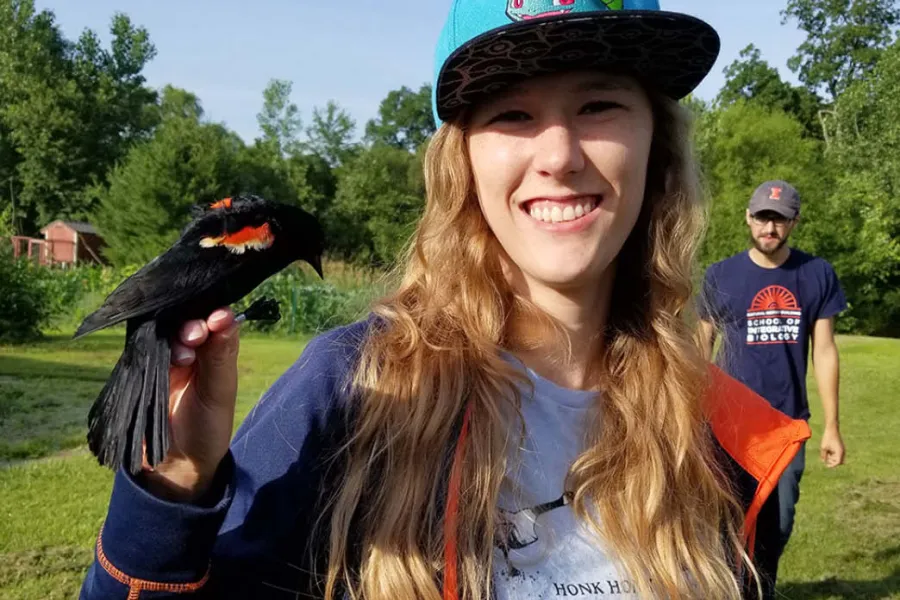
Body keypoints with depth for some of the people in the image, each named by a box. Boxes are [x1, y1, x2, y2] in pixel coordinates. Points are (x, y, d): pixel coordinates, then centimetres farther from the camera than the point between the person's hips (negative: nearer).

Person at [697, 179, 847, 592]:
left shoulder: (817, 275, 1)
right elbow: (700, 349, 0)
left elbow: (824, 352, 4)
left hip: (789, 423, 2)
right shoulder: (721, 275, -3)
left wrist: (832, 426, 3)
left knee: (779, 523, 12)